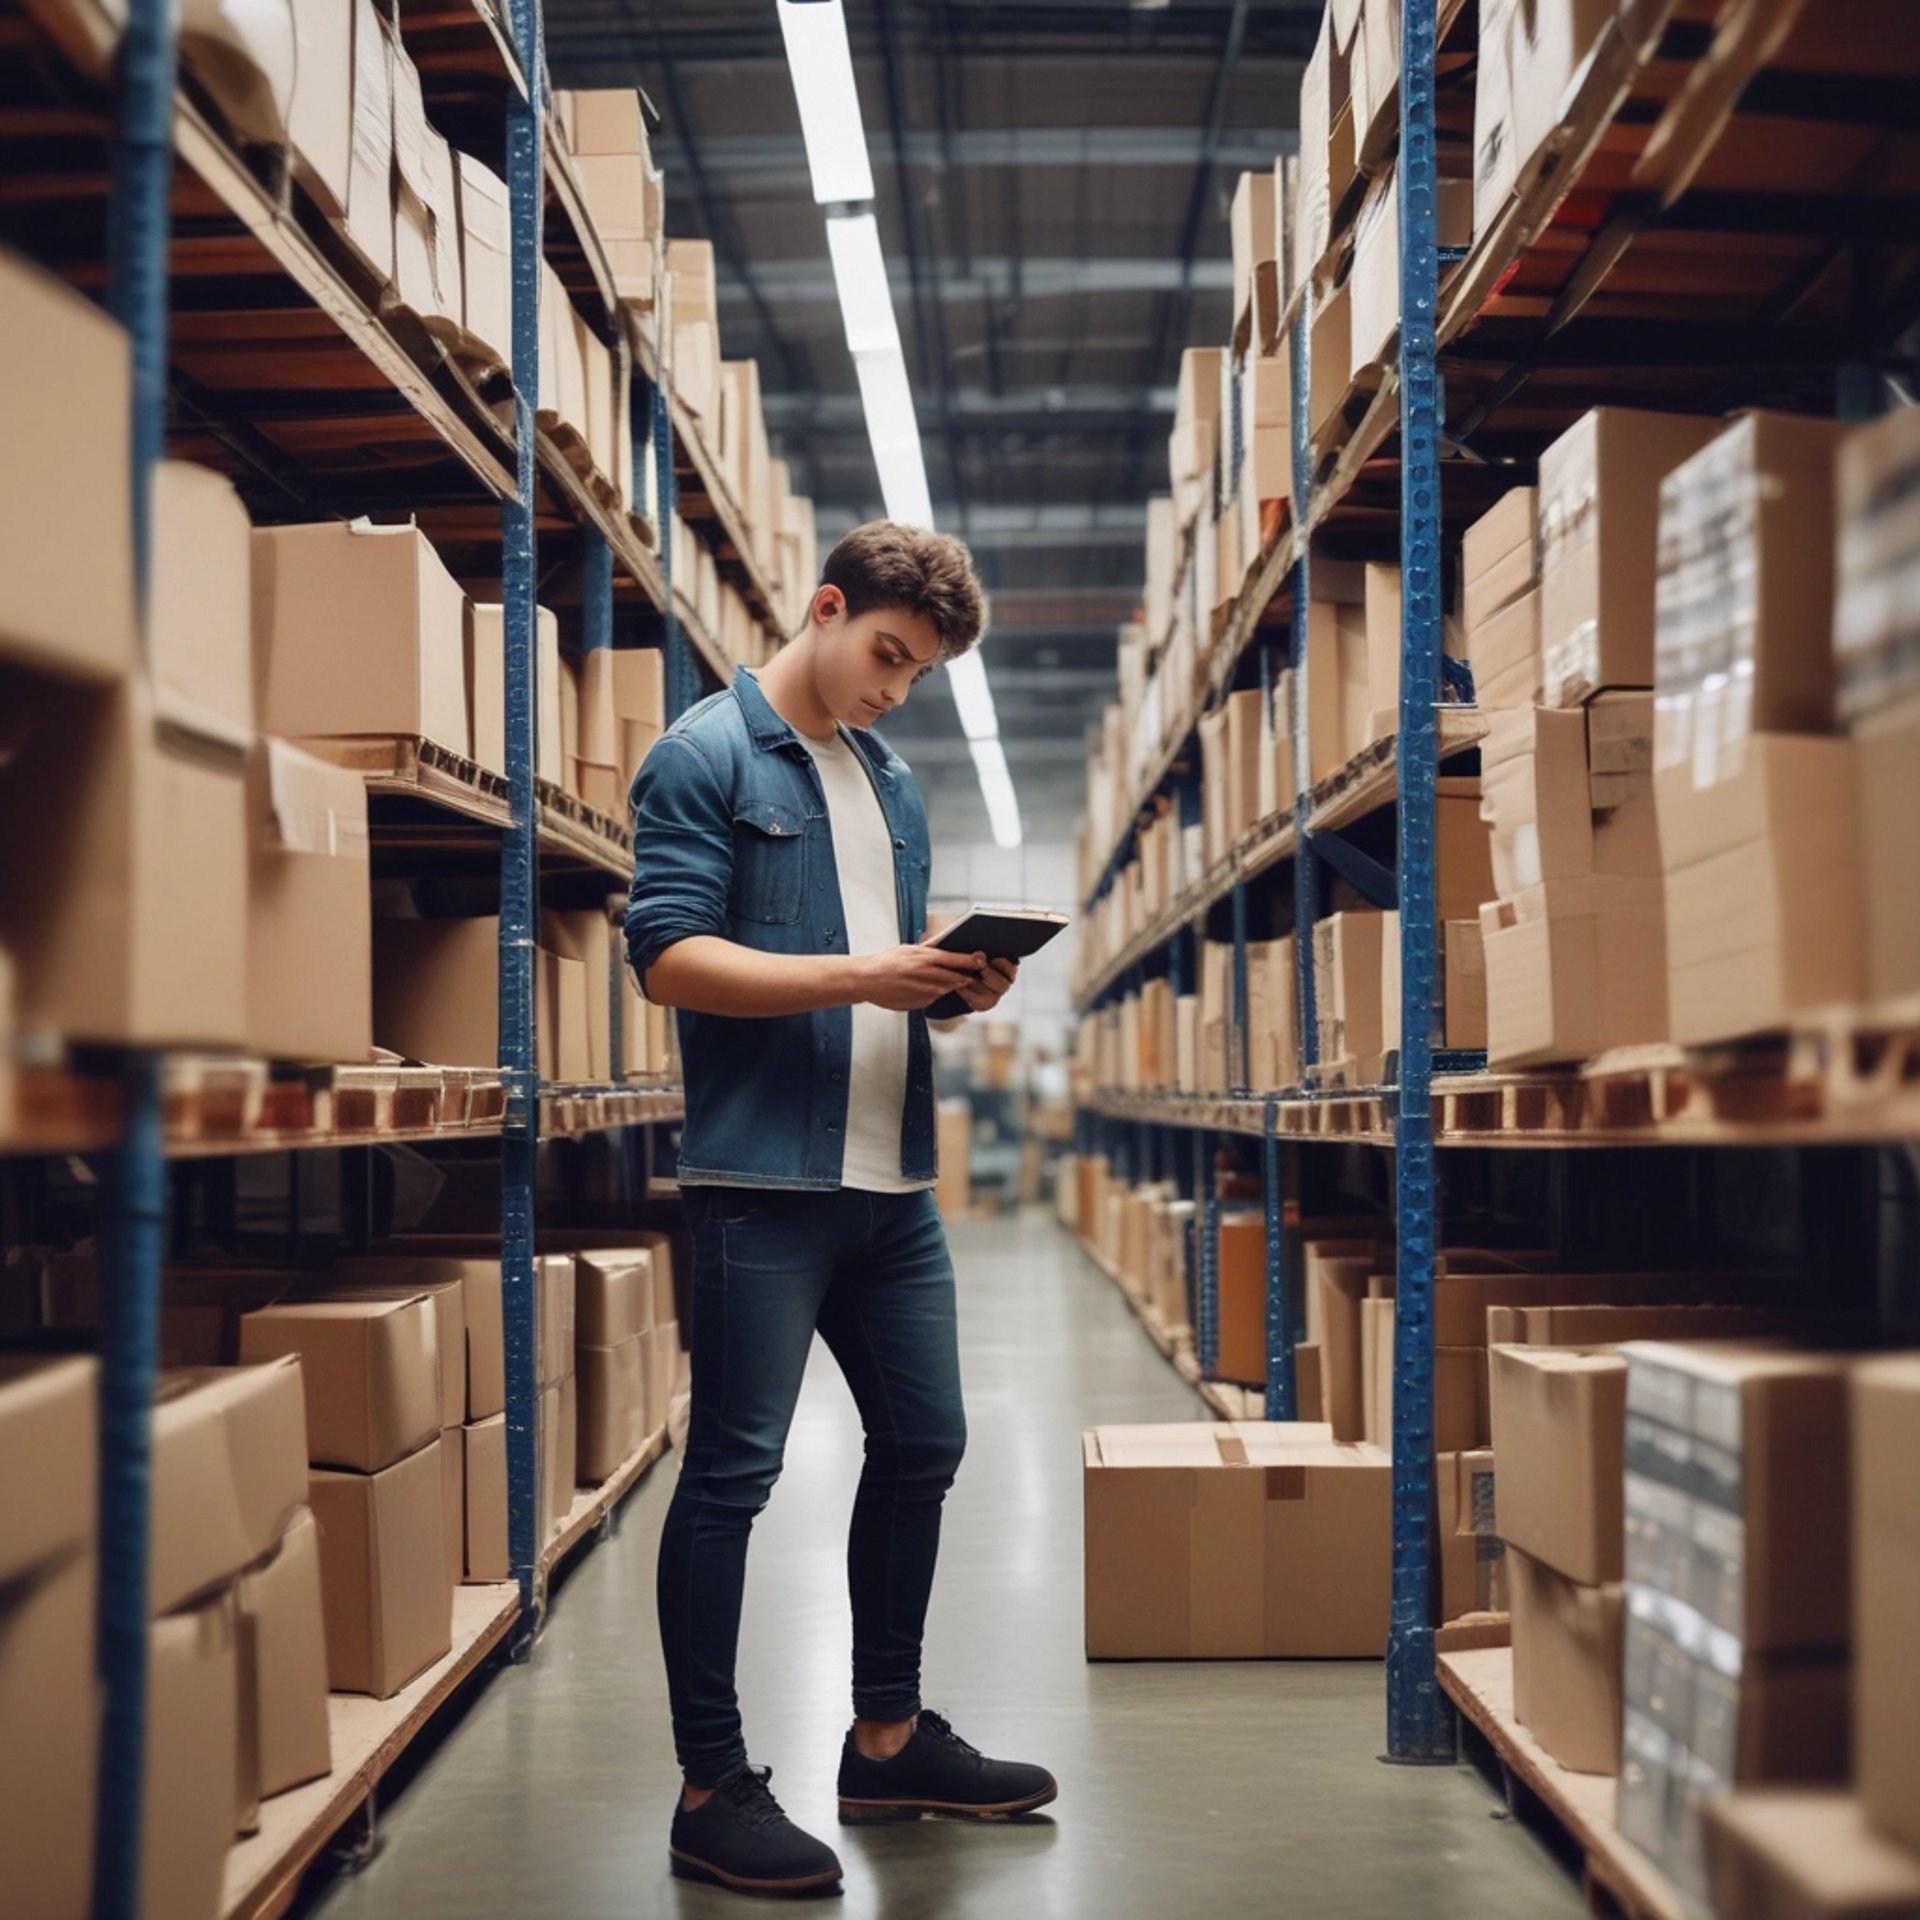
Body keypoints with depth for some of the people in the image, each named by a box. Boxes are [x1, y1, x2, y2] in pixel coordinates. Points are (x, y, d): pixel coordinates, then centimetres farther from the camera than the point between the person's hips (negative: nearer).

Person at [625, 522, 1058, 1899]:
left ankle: (889, 1740, 29)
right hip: (763, 1178, -8)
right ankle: (713, 1788, 7)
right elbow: (670, 955, -14)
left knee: (922, 1446, 14)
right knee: (733, 1474, -2)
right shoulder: (706, 758, -5)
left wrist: (954, 979, 0)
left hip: (893, 1179, 8)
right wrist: (857, 976, -21)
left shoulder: (893, 780, 17)